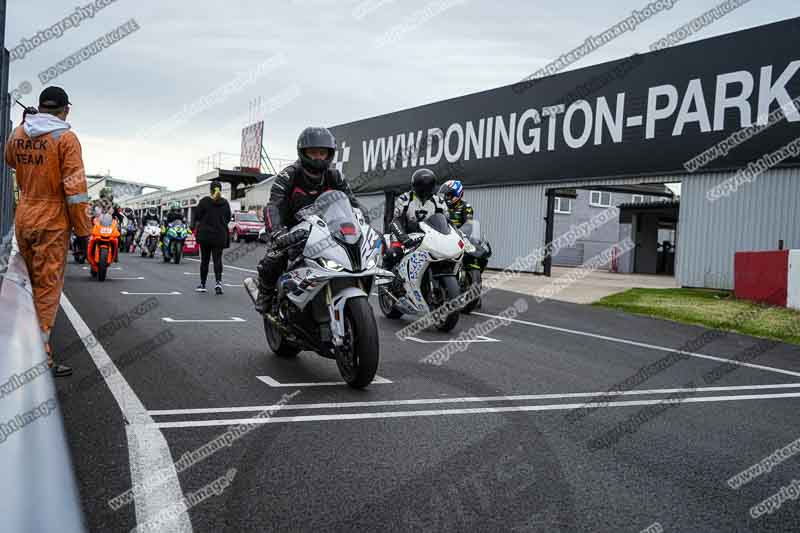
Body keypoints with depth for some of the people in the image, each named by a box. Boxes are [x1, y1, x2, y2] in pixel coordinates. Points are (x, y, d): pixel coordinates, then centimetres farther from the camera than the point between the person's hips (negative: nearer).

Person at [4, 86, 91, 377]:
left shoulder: (18, 133, 7)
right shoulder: (66, 138, -11)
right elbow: (75, 189, -15)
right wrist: (82, 230, -10)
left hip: (23, 218, 6)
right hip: (52, 221, -6)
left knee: (29, 283, 19)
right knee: (48, 288, -2)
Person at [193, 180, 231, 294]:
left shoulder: (204, 201, -8)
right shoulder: (225, 203, 0)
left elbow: (197, 217, -3)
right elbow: (228, 218, 9)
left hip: (205, 234, -1)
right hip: (220, 235, 1)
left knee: (204, 259, 9)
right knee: (218, 259, 3)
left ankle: (202, 284, 15)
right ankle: (218, 282, -16)